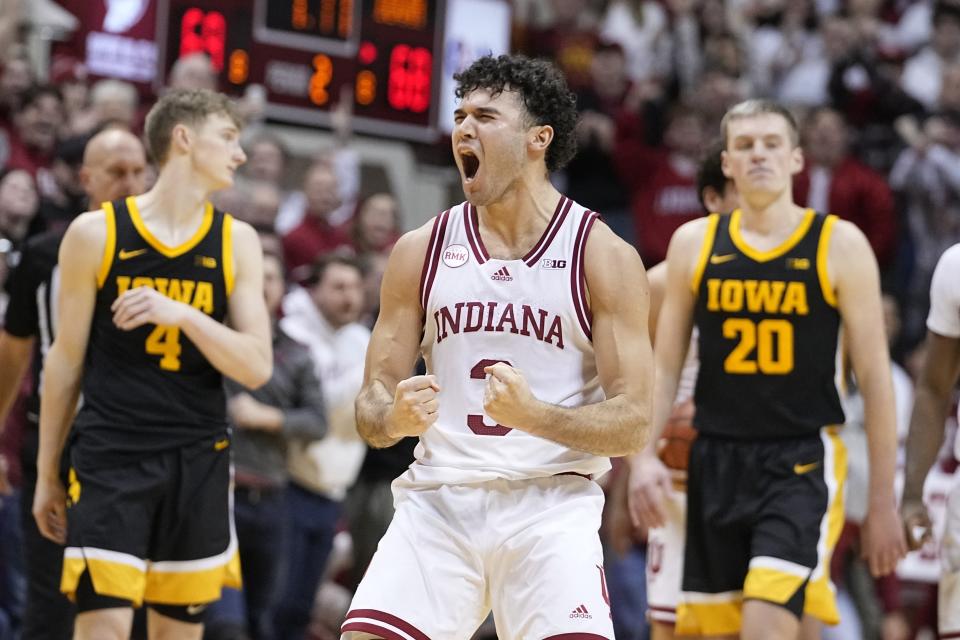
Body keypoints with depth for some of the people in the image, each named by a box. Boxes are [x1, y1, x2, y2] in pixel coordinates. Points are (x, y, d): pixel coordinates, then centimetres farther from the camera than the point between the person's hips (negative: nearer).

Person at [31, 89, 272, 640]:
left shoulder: (236, 242, 5)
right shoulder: (97, 233, -1)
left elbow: (257, 368, -2)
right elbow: (67, 359, 6)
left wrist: (183, 314, -18)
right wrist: (47, 472, 9)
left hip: (197, 460, 3)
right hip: (110, 455, -3)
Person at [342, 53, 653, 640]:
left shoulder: (604, 256, -1)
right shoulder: (421, 250, 8)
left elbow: (633, 425, -5)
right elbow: (372, 407, 10)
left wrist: (535, 416, -23)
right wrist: (395, 419, -15)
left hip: (550, 503, -2)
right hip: (438, 500, 2)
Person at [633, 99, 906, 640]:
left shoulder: (839, 245, -2)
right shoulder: (693, 245, 6)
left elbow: (874, 377, 0)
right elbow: (665, 367, 10)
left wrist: (883, 499, -2)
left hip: (803, 461, -4)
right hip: (717, 462, 4)